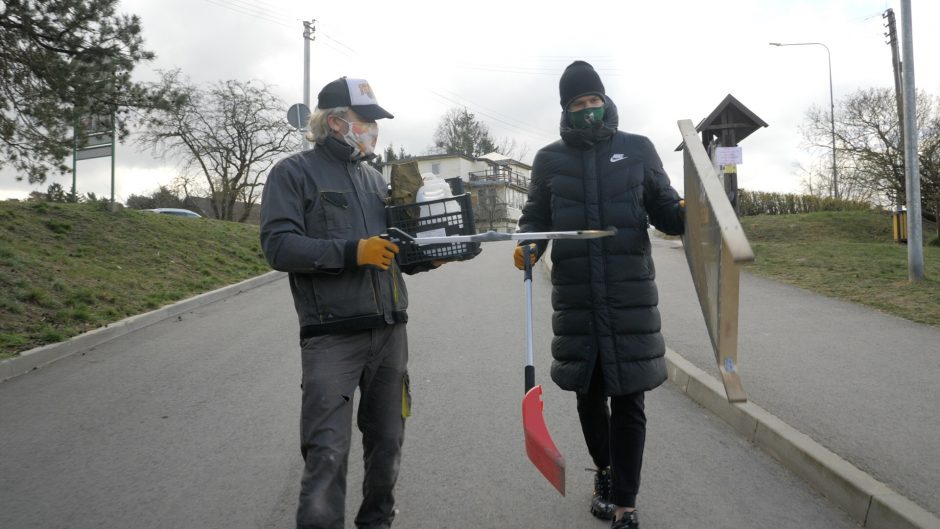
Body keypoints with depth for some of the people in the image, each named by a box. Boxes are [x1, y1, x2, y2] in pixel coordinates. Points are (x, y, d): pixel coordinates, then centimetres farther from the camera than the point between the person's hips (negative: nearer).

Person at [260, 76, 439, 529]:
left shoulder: (373, 178, 20)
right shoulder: (294, 173, 0)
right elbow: (278, 245, -13)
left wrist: (425, 257, 3)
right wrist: (352, 251, -20)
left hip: (390, 332, 6)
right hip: (331, 336, -6)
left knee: (387, 442, 14)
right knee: (327, 454, -9)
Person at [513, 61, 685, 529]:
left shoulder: (638, 149, 6)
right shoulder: (550, 158, 7)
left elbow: (663, 209, 9)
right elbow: (535, 218, 12)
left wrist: (685, 215, -13)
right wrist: (527, 246, -9)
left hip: (630, 296, -1)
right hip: (574, 298, 1)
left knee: (628, 399, 1)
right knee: (588, 394, 13)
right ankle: (605, 471, 39)